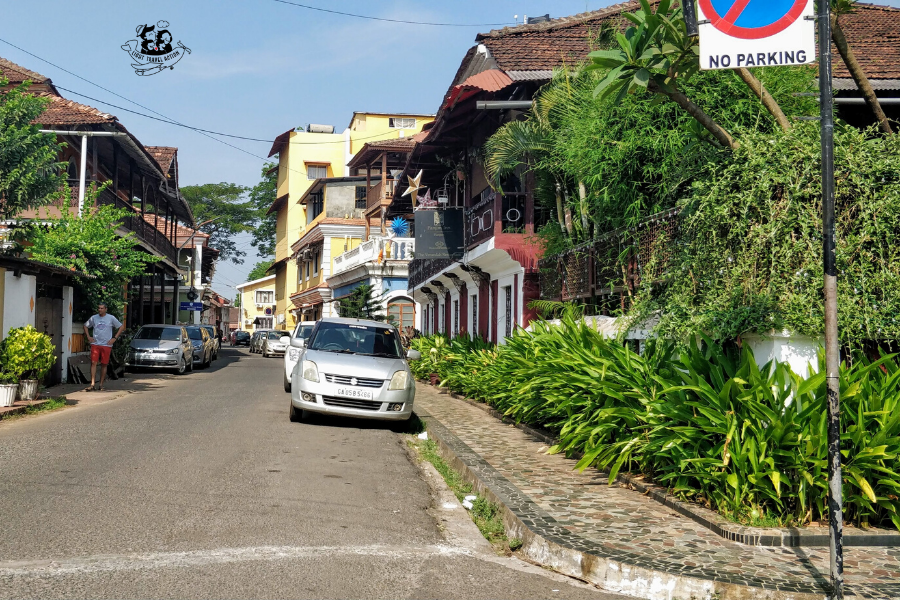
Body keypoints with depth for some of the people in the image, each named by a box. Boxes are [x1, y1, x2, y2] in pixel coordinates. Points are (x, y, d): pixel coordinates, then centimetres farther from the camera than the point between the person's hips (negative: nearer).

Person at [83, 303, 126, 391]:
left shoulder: (111, 318, 2)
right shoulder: (93, 318, 7)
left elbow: (122, 327, 7)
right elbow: (85, 326, 22)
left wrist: (114, 338, 1)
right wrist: (88, 337, 10)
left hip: (106, 345, -1)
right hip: (95, 344, 1)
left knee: (104, 365, 2)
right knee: (93, 363, -9)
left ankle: (101, 385, 10)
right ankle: (92, 385, -10)